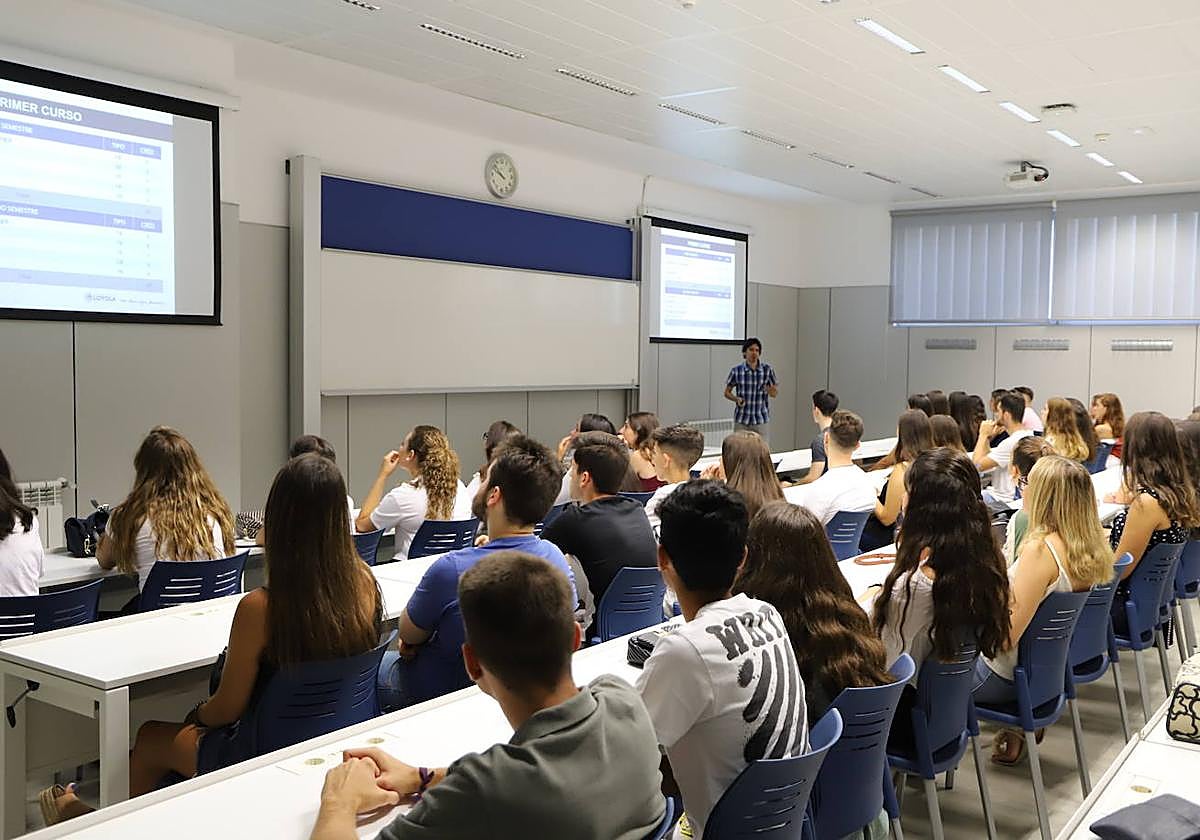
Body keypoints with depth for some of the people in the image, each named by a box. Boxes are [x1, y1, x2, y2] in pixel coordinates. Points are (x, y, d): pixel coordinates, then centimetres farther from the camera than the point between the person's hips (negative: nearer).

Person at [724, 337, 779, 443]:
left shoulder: (768, 370, -1)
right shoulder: (737, 371, -3)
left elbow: (775, 394, 4)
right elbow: (727, 392, 8)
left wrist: (773, 391, -19)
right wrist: (737, 399, -12)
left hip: (762, 420, 0)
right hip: (741, 420, 0)